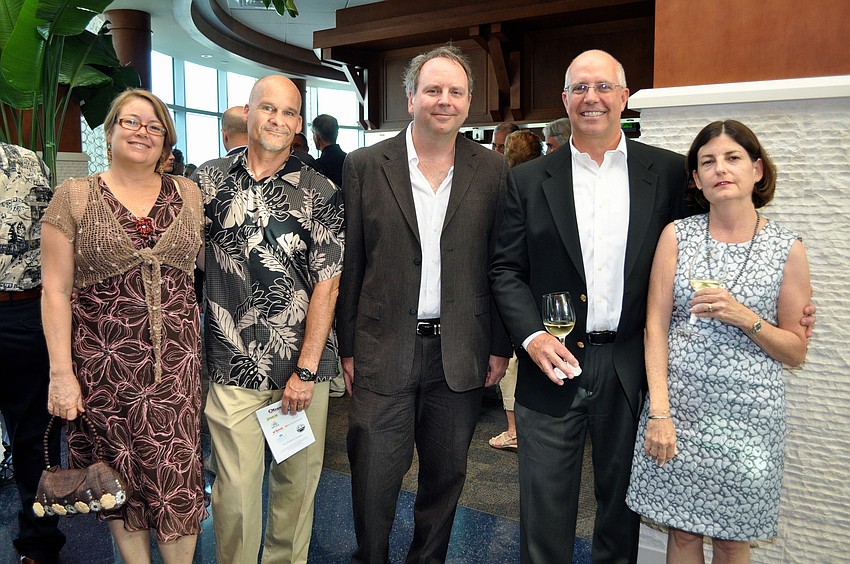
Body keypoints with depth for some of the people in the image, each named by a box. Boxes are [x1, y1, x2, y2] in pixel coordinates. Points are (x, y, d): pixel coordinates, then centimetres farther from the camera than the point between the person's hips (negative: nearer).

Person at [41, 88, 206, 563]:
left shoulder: (188, 193, 7)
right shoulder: (75, 196, 1)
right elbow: (55, 291, -1)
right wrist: (61, 372, -6)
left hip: (177, 359, 1)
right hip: (105, 363, -1)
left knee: (177, 473, 2)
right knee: (121, 471, 10)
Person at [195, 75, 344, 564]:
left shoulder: (321, 193, -1)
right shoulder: (209, 180, 5)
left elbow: (327, 284, -4)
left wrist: (306, 370, -8)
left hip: (303, 365, 0)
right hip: (232, 365, 1)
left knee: (298, 479, 12)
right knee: (235, 489, 5)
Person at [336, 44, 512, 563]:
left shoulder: (493, 171, 1)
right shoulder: (365, 166, -1)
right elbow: (349, 265, 1)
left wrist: (500, 346, 3)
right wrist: (348, 347, 1)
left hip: (461, 354, 2)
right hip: (384, 349, -1)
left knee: (446, 474, 16)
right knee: (374, 476, 7)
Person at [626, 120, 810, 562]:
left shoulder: (787, 248, -2)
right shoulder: (677, 235, 0)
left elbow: (796, 352, 3)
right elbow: (655, 327, -3)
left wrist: (744, 317, -16)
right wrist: (658, 412, -9)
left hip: (748, 415, 0)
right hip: (679, 406, 1)